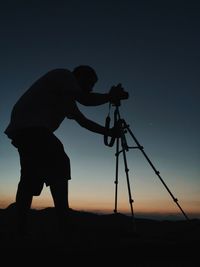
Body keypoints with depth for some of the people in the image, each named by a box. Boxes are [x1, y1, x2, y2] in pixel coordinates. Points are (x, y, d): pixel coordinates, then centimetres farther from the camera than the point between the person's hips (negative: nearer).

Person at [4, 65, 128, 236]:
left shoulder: (66, 98, 29)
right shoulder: (63, 74, 4)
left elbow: (83, 121, 27)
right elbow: (85, 100, -10)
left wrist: (108, 132, 23)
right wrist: (110, 96, 7)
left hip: (23, 129, 10)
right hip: (30, 127, -10)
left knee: (31, 177, 5)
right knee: (59, 166, -16)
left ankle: (21, 229, 6)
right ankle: (65, 225, -18)